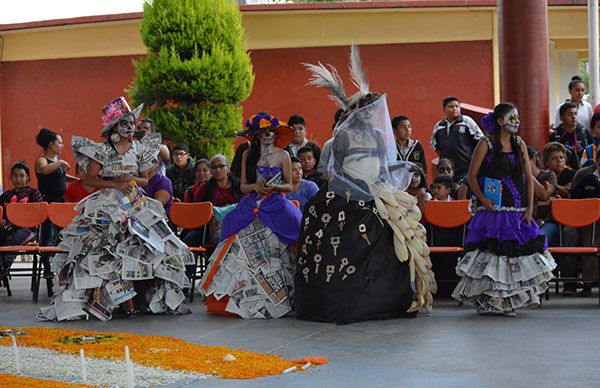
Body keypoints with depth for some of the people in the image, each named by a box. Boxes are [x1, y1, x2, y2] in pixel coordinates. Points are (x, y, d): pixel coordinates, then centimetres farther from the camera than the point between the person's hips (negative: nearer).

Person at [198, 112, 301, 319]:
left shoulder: (282, 155, 6)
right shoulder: (248, 155, 12)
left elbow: (289, 186, 8)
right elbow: (243, 186, 11)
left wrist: (274, 187, -12)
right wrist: (255, 187, -10)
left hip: (275, 208, -2)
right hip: (251, 209, 2)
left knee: (271, 253, -11)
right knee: (245, 251, -9)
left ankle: (272, 301, -6)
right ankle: (244, 299, -6)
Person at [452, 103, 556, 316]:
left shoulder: (520, 145, 10)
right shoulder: (486, 144, -3)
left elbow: (529, 178, 9)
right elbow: (472, 176, -2)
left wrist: (529, 208, 1)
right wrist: (482, 199, -15)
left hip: (517, 210, 5)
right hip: (493, 209, -4)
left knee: (515, 251, 1)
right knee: (490, 251, -8)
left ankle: (507, 302, 10)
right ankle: (486, 301, 1)